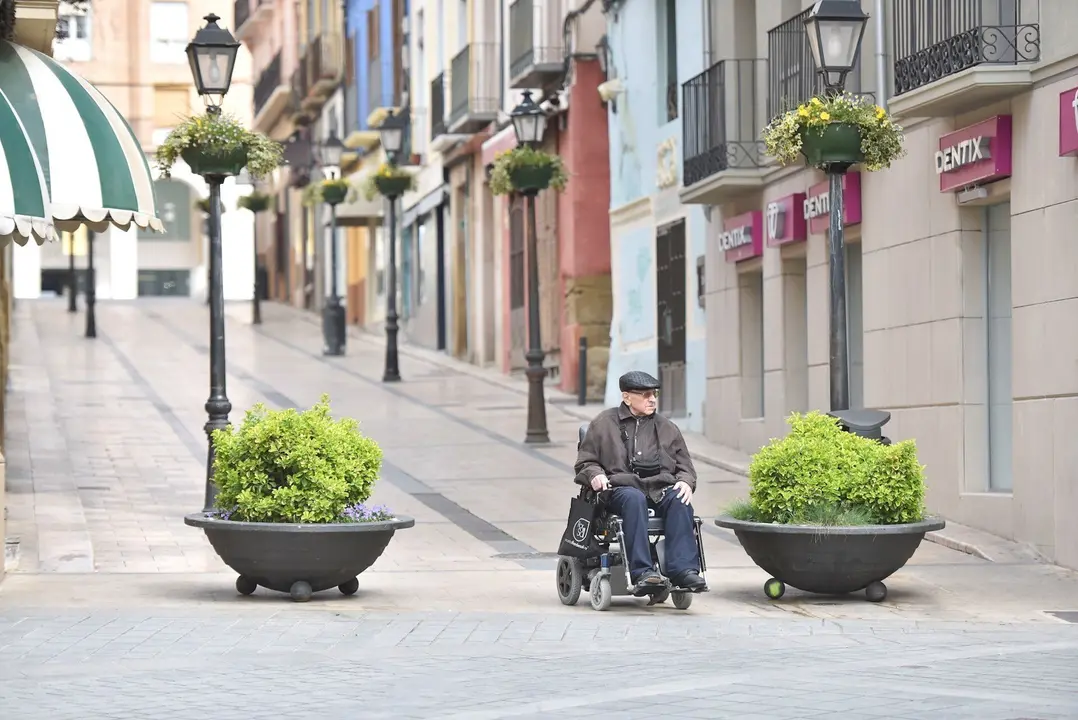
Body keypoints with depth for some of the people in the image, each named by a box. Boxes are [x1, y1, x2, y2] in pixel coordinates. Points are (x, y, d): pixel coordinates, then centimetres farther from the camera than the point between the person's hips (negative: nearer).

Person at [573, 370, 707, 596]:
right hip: (620, 487, -3)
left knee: (680, 502, -32)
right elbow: (584, 462, 16)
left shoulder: (666, 428, 23)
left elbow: (685, 465, 24)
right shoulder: (603, 424, 15)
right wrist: (595, 475, -8)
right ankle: (641, 572, -48)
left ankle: (682, 568, -41)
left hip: (660, 487, 3)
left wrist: (685, 482, 0)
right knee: (635, 499, -39)